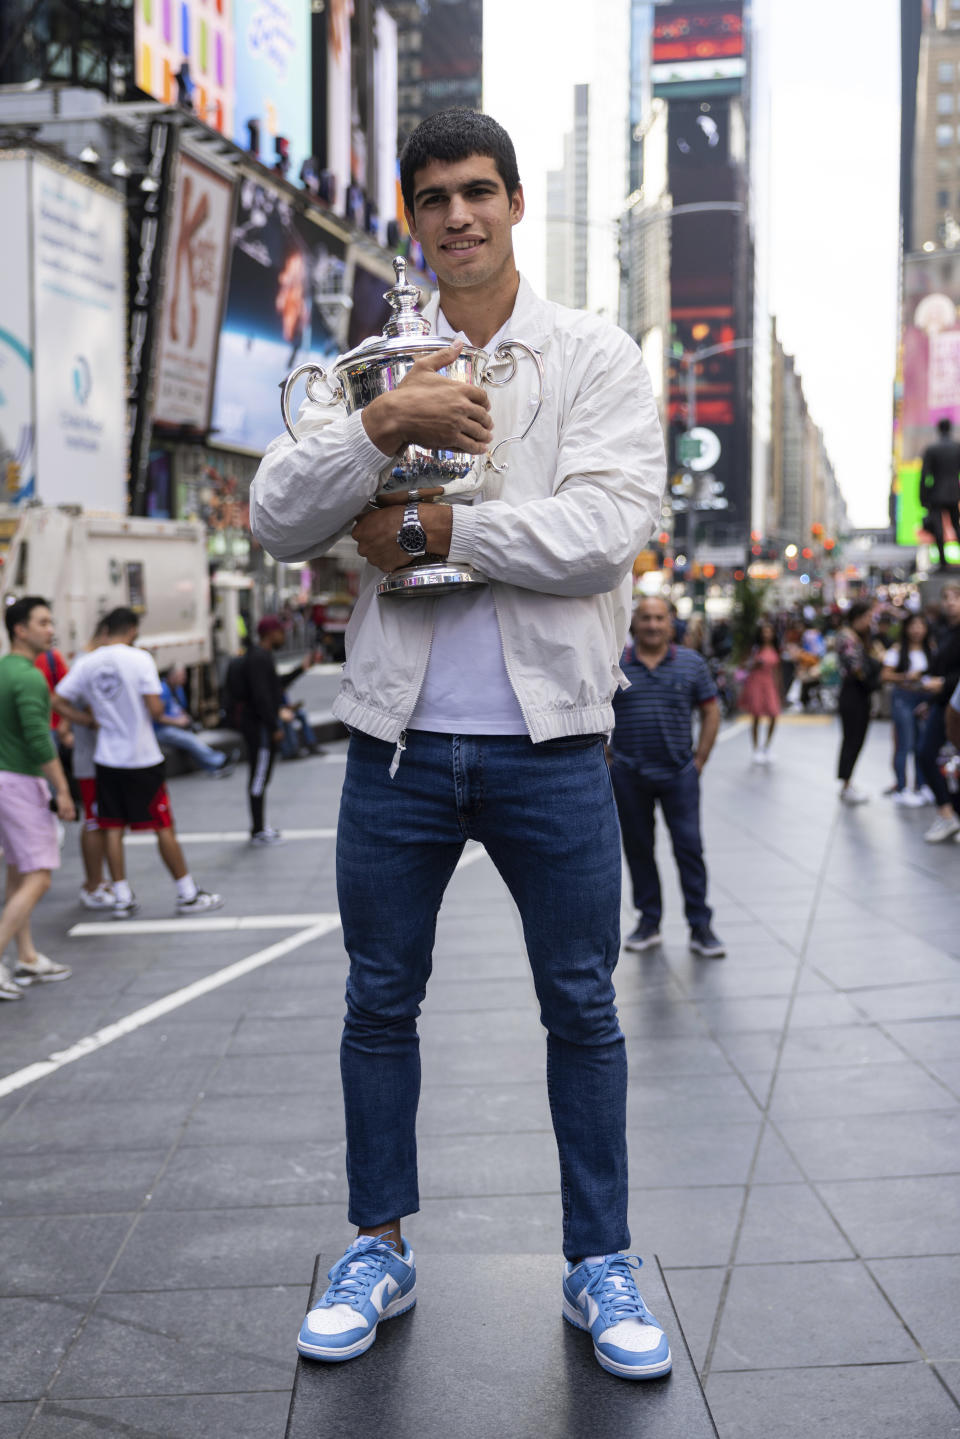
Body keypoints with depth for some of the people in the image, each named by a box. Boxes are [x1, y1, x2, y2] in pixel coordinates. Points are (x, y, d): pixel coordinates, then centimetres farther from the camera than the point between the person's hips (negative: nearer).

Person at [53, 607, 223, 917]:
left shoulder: (86, 663, 1)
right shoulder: (139, 659, -11)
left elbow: (58, 702, 1)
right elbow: (155, 709, -16)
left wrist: (92, 721, 7)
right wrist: (161, 705, 6)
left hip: (107, 759, 4)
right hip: (142, 758, -4)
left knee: (113, 828, 9)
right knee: (163, 827, 4)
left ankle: (122, 898, 12)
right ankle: (188, 895, 11)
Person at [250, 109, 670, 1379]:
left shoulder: (598, 359, 1)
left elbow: (602, 535, -14)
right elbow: (276, 521, -2)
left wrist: (419, 530, -12)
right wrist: (383, 425, -17)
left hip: (549, 744, -2)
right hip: (400, 741, 3)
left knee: (582, 1007, 6)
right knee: (381, 1001, 11)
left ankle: (600, 1267, 22)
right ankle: (379, 1252, 28)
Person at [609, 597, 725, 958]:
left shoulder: (691, 662, 4)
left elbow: (711, 711, 9)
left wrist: (700, 760, 3)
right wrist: (606, 757, 1)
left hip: (678, 774, 0)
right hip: (628, 776, 1)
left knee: (689, 847, -3)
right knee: (637, 847, 8)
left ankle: (700, 926, 4)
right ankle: (648, 921, 20)